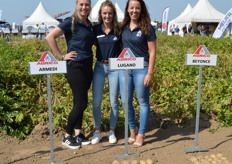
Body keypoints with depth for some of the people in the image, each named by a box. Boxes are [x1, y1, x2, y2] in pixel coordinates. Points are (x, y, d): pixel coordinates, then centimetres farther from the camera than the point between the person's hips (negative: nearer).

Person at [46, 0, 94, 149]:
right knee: (81, 103, -6)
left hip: (88, 67, 7)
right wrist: (62, 56, -13)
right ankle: (67, 137, 9)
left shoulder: (89, 24, 11)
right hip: (75, 67, -6)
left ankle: (78, 133, 21)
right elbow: (50, 37, -14)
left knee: (79, 102, 11)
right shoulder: (70, 22, -9)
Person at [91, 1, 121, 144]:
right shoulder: (96, 29, 1)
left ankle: (112, 131, 23)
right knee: (96, 102, 0)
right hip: (100, 67, 1)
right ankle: (97, 131, 19)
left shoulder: (119, 30, -2)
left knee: (114, 102, 6)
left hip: (115, 67, -1)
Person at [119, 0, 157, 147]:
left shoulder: (147, 28, -5)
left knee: (143, 102, 6)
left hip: (141, 69, -4)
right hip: (125, 68, 4)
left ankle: (141, 134, 18)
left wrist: (150, 73, -12)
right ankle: (132, 129, 28)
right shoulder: (124, 26, 8)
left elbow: (152, 52, -6)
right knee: (126, 102, 8)